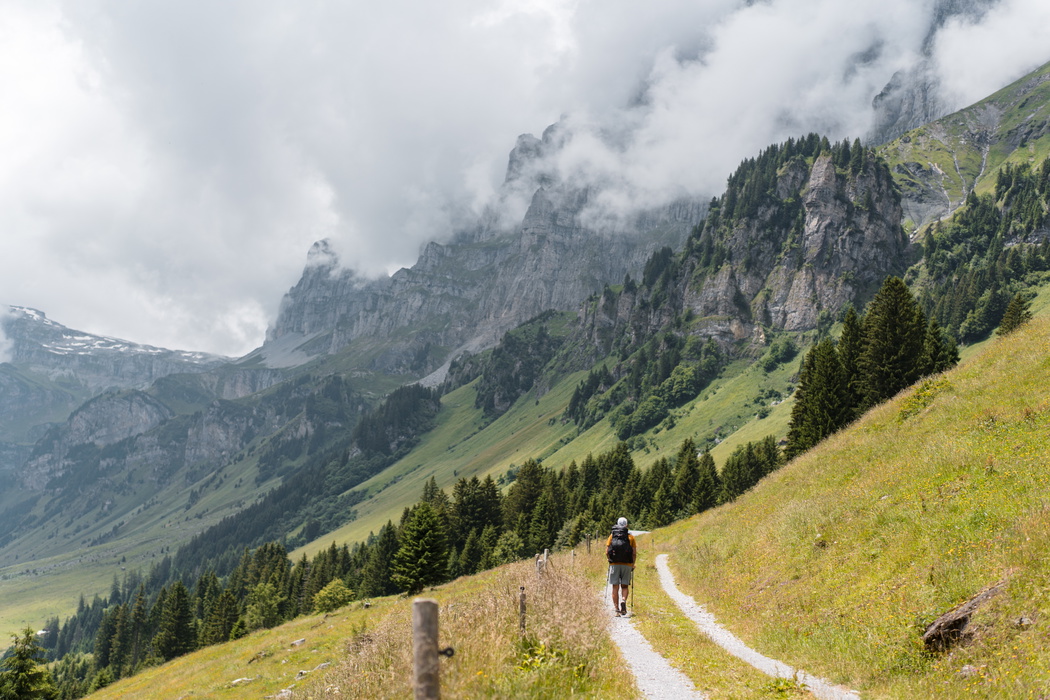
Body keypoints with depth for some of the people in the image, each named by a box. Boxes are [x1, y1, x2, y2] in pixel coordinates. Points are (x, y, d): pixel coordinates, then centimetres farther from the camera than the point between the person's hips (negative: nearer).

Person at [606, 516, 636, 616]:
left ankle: (616, 609, 1)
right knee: (625, 586, 10)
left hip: (614, 564, 0)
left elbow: (607, 552, 1)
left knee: (615, 587, 5)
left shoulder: (612, 536, 5)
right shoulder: (630, 537, 3)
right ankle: (623, 600, -17)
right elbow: (634, 553, -1)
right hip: (626, 565, 0)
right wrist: (633, 564, 13)